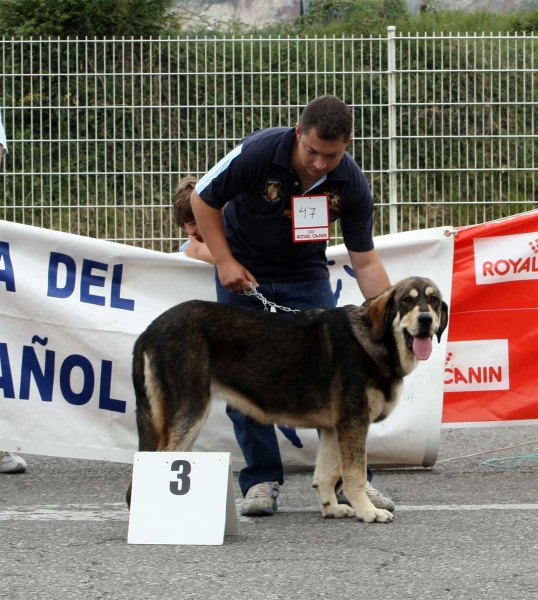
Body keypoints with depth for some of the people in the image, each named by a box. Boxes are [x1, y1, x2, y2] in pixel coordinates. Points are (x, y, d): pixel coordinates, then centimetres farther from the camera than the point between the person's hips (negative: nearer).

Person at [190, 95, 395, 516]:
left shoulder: (351, 184, -20)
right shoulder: (258, 153, -28)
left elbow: (365, 260, -12)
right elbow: (203, 200, -13)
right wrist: (224, 261, -18)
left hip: (306, 276, 1)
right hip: (244, 273, -1)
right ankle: (262, 481, 2)